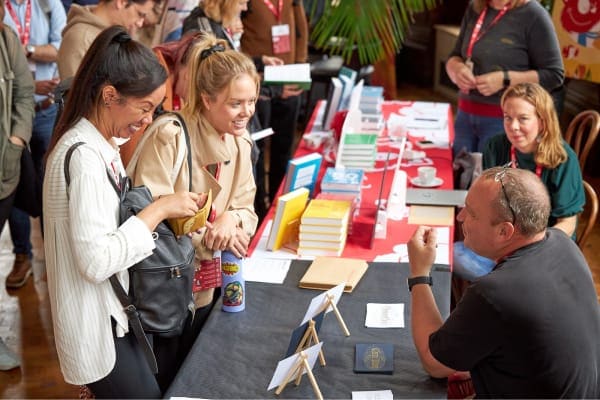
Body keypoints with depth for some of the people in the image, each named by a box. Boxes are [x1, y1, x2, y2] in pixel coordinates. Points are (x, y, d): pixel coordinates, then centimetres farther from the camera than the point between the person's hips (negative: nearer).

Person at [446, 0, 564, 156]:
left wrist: (505, 79, -20)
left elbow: (554, 75, -10)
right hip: (466, 114, 6)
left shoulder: (533, 14, -9)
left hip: (505, 120, -6)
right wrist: (458, 68, -8)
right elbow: (454, 57, 16)